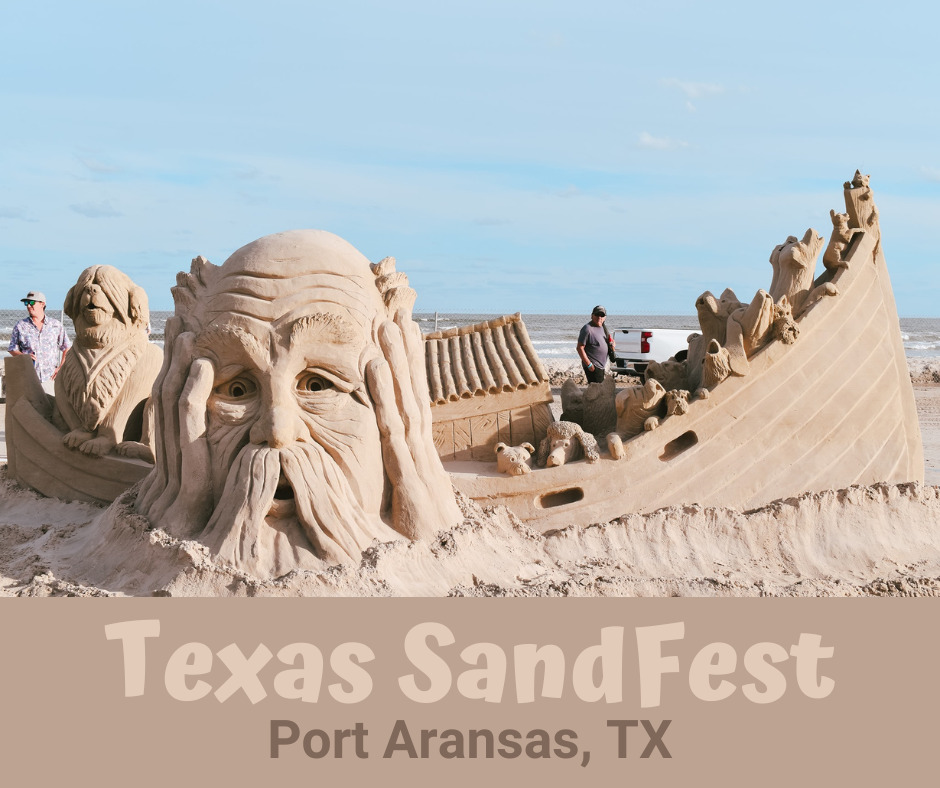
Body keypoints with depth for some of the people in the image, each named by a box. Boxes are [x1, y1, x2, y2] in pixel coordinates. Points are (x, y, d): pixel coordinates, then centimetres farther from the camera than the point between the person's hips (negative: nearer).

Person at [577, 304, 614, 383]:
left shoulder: (602, 328, 12)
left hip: (601, 366, 9)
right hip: (593, 367, -9)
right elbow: (580, 348, -17)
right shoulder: (587, 329, -15)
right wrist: (589, 364, -20)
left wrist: (611, 343, 5)